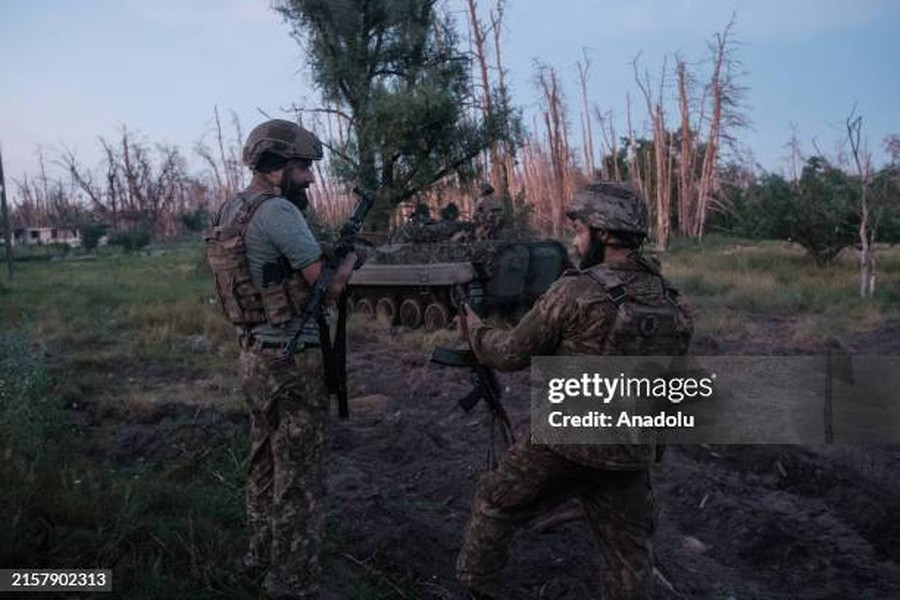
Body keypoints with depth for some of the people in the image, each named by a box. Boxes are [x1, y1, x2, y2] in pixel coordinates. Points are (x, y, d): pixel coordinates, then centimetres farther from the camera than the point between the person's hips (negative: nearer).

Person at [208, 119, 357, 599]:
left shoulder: (231, 211, 10)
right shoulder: (277, 210, -19)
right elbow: (328, 285, -17)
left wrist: (326, 254, 10)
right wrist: (351, 255, 1)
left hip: (255, 356, 10)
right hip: (291, 363, -9)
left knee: (265, 463, 22)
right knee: (298, 480, 2)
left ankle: (262, 553, 38)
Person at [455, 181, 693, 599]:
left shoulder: (574, 293, -18)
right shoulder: (675, 307, -1)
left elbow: (512, 355, -8)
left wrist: (474, 328, 10)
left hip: (562, 443, -4)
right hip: (632, 455, 5)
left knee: (494, 508, 19)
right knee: (628, 552, 19)